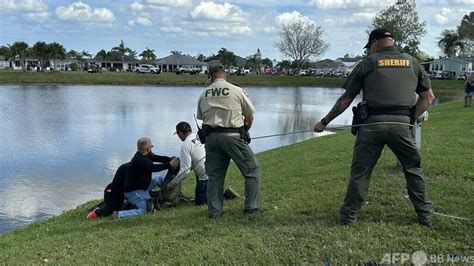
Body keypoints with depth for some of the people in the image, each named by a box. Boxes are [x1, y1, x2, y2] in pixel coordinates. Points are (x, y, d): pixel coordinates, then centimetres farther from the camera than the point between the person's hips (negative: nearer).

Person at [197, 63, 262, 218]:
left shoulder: (203, 95, 10)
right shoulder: (237, 91, 0)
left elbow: (201, 118, 13)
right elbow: (249, 117, 7)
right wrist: (245, 129, 26)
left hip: (210, 137, 4)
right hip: (232, 135, -4)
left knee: (214, 174, 12)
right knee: (252, 169, 8)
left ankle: (214, 211, 13)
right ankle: (252, 207, 7)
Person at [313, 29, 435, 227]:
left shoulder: (368, 63, 5)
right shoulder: (412, 63, 14)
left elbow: (345, 99, 4)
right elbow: (429, 97, 13)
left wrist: (324, 122, 11)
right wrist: (411, 118, 13)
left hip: (372, 123, -2)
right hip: (402, 124, 2)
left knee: (360, 171, 7)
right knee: (413, 168, 18)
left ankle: (348, 217, 11)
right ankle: (425, 216, 22)